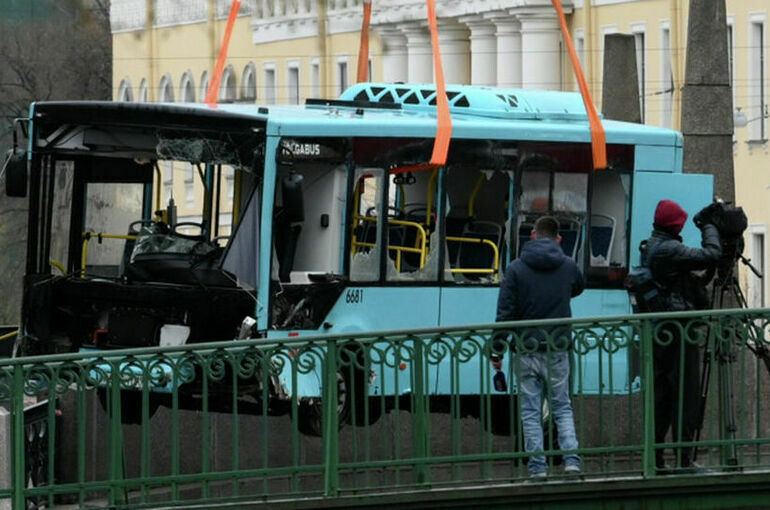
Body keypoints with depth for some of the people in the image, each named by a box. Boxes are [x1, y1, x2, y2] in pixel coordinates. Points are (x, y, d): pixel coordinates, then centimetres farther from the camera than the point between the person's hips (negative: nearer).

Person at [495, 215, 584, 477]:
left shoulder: (516, 268, -5)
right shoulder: (568, 266, 3)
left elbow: (505, 312, -6)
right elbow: (578, 288, 26)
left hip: (526, 350, -2)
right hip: (558, 348, 2)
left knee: (530, 412, 4)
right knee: (563, 408, 11)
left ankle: (538, 467, 0)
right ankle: (571, 460, -4)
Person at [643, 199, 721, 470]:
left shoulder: (649, 248, 14)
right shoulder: (670, 250, -16)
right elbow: (711, 255, -20)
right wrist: (708, 227, -5)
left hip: (656, 328, 9)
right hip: (678, 326, -9)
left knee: (661, 394, 12)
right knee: (686, 393, -6)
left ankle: (654, 457, 12)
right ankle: (683, 457, -8)